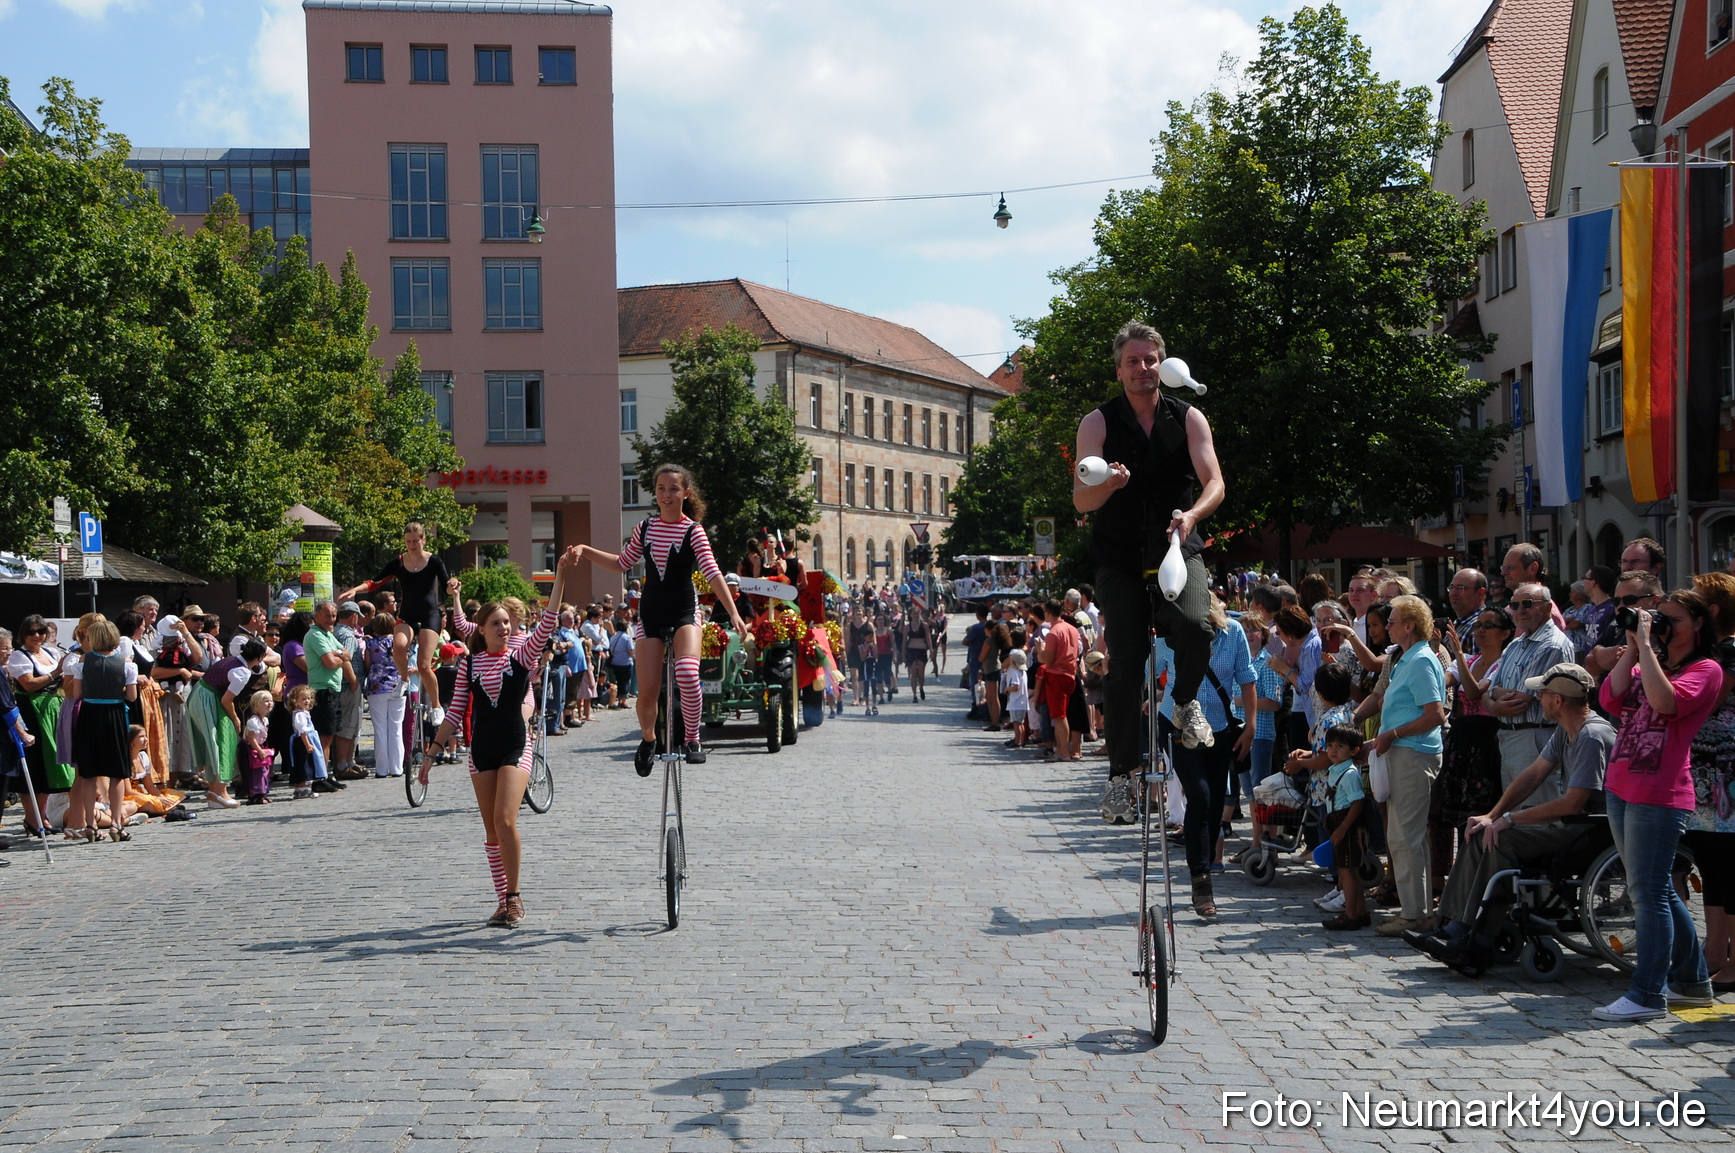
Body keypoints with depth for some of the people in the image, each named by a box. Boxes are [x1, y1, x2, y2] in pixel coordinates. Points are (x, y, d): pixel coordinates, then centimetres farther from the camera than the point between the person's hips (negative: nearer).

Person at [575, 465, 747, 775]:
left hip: (684, 611, -3)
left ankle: (693, 740, -12)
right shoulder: (645, 528, 5)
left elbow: (712, 573, -17)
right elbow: (623, 563, 19)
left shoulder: (693, 531, -7)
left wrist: (733, 613, -27)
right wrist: (585, 551, 11)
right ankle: (648, 740, 28)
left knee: (687, 673, -30)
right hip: (651, 612, 3)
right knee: (647, 691, -3)